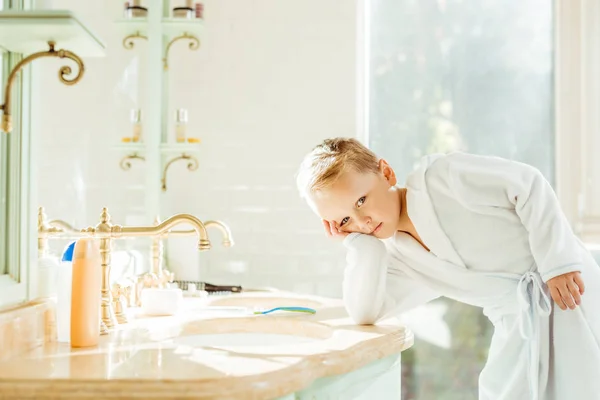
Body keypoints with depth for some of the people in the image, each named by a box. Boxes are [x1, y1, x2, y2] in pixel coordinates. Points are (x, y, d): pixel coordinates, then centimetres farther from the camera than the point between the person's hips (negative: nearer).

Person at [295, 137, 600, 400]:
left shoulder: (439, 176, -14)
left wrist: (558, 261, -17)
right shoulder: (396, 259, 5)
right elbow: (365, 313, -7)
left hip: (569, 289, -6)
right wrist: (358, 242, -10)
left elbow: (529, 185, -13)